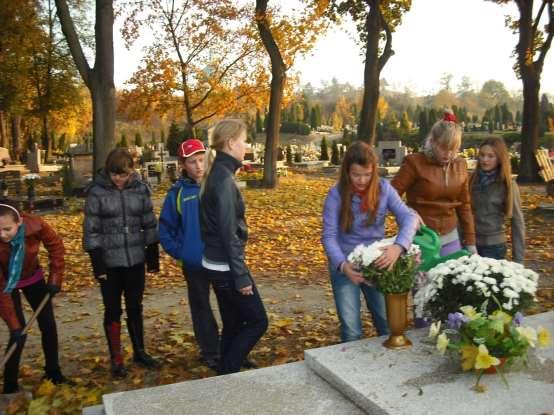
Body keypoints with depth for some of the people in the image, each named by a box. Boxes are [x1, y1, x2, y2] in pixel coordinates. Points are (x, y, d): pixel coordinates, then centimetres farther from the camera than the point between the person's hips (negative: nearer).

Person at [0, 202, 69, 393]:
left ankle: (53, 374, 23)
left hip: (33, 278, 3)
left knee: (48, 325, 5)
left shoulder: (35, 225, -34)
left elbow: (56, 246, -12)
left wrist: (55, 279, -11)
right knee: (19, 333, -11)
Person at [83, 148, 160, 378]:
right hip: (109, 262, -2)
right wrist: (97, 263, -11)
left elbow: (149, 225, 5)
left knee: (135, 307, 14)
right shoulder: (97, 192, -8)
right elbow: (91, 230, -7)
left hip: (135, 260, 2)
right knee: (113, 310, 7)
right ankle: (116, 359, 20)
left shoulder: (140, 189, -1)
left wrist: (153, 257, 5)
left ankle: (139, 352, 30)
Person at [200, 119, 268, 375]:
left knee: (233, 325, 17)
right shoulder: (224, 178, -19)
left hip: (216, 264, 9)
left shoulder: (216, 174, 10)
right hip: (226, 267, -9)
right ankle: (226, 374, 11)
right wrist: (241, 276, -18)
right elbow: (228, 233, -22)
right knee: (257, 321, 4)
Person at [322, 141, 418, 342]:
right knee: (351, 330, -1)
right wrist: (342, 264, -32)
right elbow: (329, 236, -14)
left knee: (388, 323, 7)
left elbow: (409, 217, -17)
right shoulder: (336, 194, -13)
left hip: (378, 263, 2)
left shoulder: (384, 188, -7)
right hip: (345, 265, -2)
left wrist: (398, 246, -37)